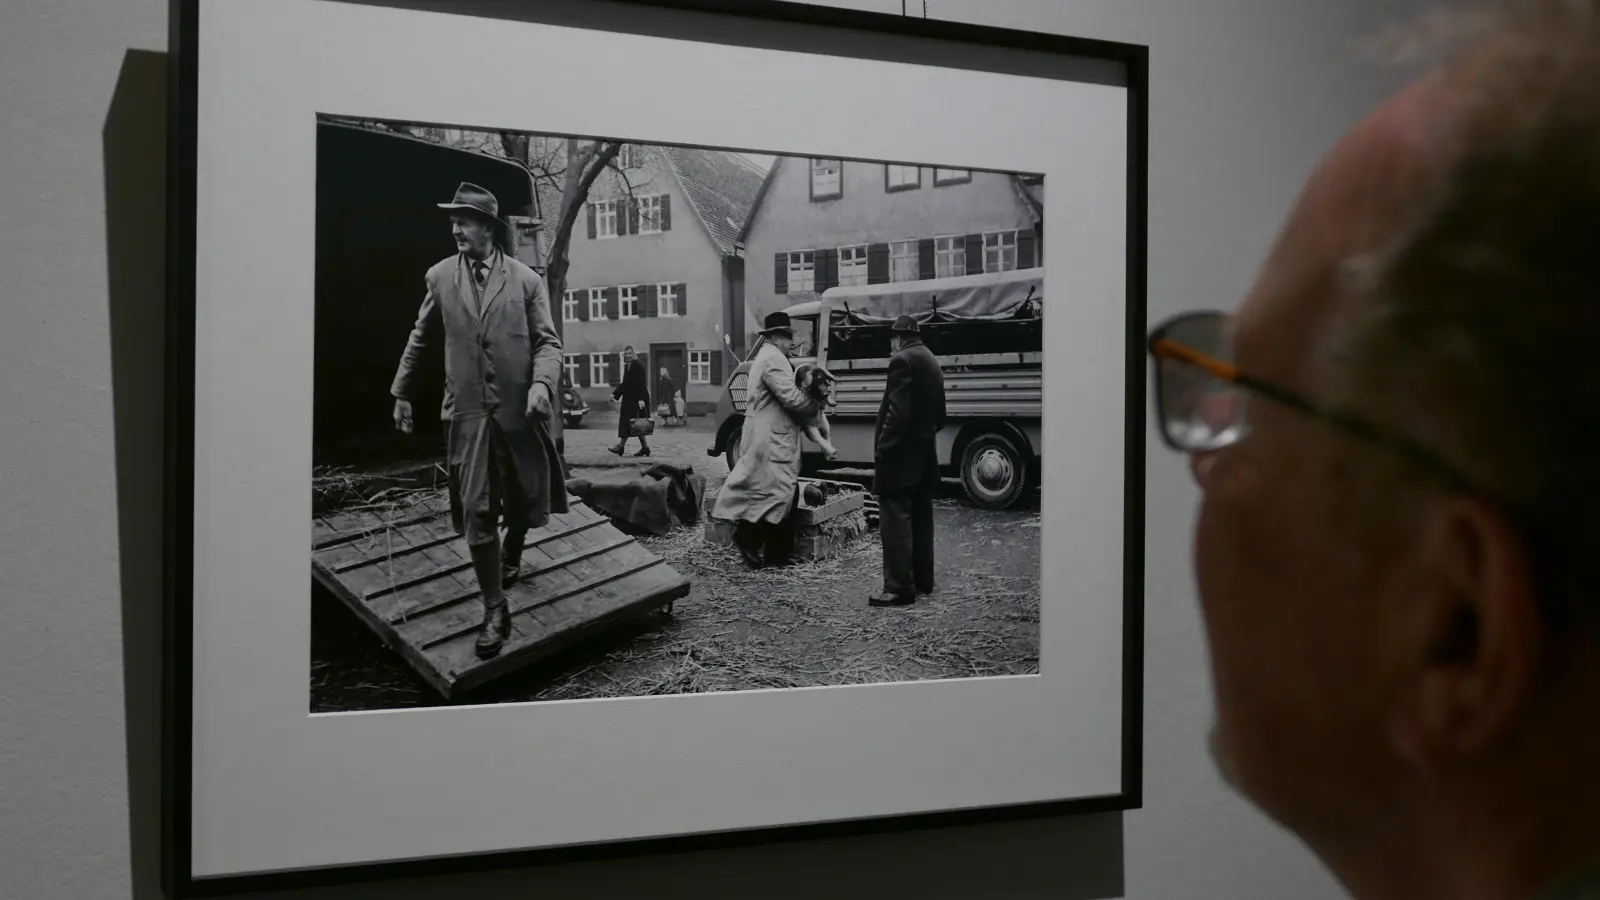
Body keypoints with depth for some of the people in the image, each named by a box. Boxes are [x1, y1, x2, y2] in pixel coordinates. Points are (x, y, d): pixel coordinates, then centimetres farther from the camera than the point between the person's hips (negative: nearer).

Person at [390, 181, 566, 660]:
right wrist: (401, 392, 18)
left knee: (522, 500, 13)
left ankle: (511, 550, 48)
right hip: (469, 411, 0)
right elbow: (420, 338, 15)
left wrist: (542, 383, -19)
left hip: (519, 409, 0)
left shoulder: (526, 279, -1)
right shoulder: (439, 277, 5)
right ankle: (495, 609, 4)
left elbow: (547, 341, -1)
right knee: (476, 511, -5)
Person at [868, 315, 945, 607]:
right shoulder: (932, 362, 15)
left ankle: (899, 587, -8)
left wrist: (882, 451, -17)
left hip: (900, 455, -10)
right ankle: (922, 580, 23)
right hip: (924, 454, 10)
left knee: (895, 520, -8)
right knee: (920, 518, 15)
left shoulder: (902, 360, -15)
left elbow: (897, 413, -21)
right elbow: (939, 414, 17)